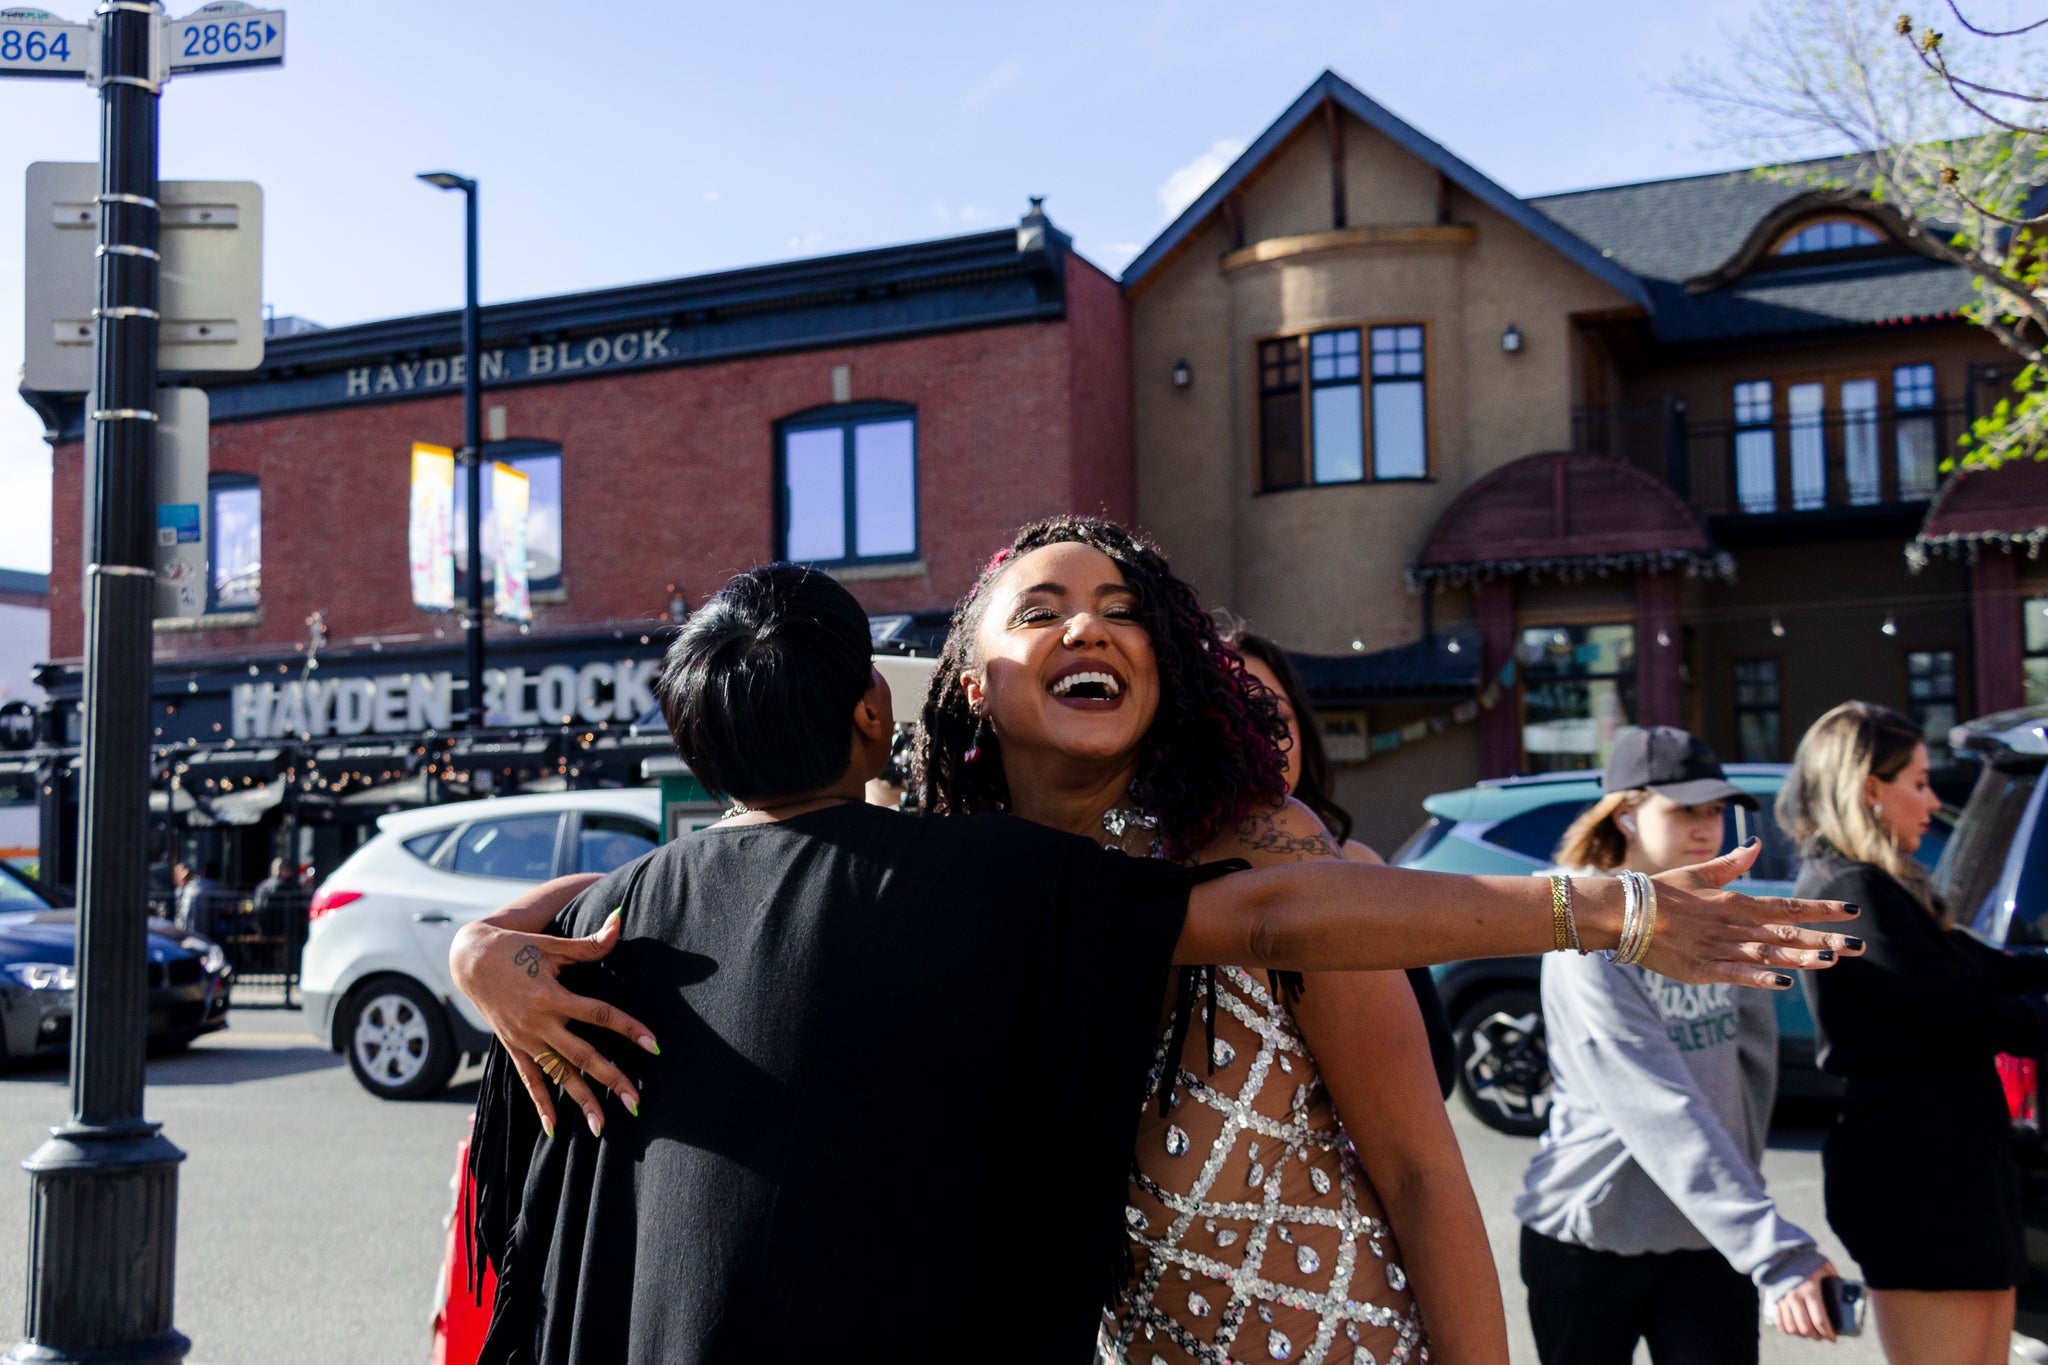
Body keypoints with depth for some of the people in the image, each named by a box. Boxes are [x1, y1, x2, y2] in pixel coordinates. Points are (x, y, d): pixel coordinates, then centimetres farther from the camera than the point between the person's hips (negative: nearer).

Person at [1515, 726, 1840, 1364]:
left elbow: (1756, 1059, 12)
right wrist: (1775, 1251, -30)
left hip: (1710, 1240, 5)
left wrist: (1742, 1185, 7)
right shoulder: (1590, 947, -17)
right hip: (1591, 1239, -4)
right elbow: (1663, 1115, -25)